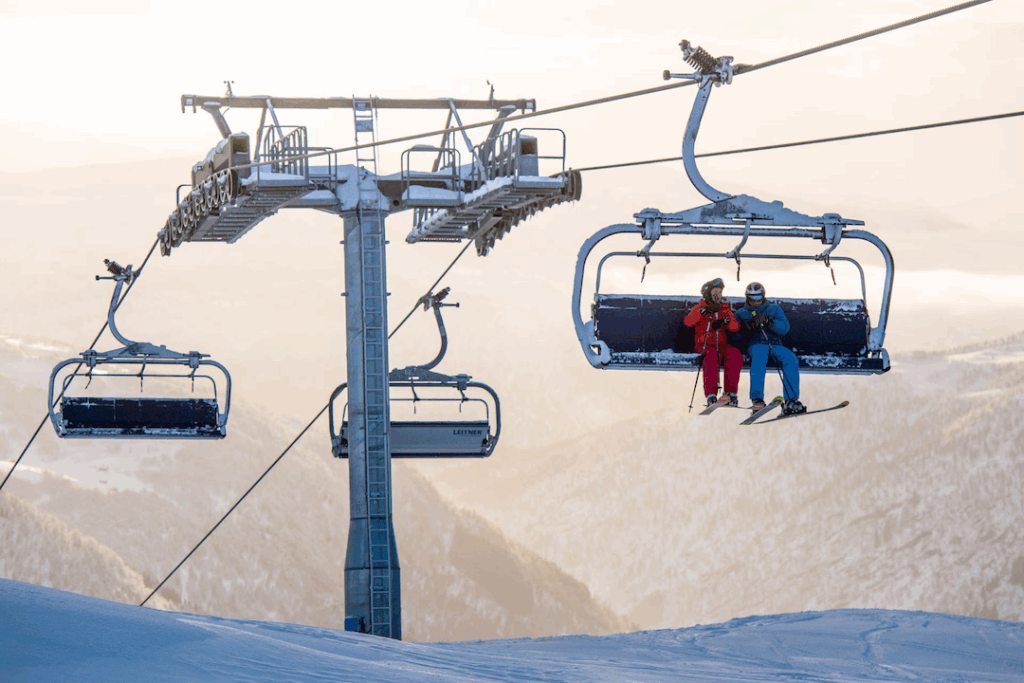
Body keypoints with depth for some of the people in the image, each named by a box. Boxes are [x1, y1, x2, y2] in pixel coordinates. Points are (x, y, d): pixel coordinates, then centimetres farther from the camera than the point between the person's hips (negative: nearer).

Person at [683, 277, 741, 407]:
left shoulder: (724, 309, 18)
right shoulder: (699, 308, 11)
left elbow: (736, 327, 4)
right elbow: (688, 322, -9)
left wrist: (726, 321, -18)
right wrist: (702, 312, -25)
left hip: (721, 345, 3)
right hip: (704, 345, -3)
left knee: (735, 354, -30)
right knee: (712, 354, -38)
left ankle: (731, 392, -27)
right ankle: (711, 394, -41)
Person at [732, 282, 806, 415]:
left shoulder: (774, 309, 22)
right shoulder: (741, 313, 21)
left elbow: (785, 328, 4)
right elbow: (735, 337, 9)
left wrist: (767, 321, -11)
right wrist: (747, 328, -11)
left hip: (776, 344, 2)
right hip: (755, 345, -2)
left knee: (791, 359, -32)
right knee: (759, 355, -41)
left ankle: (791, 401, -36)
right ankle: (757, 399, -48)